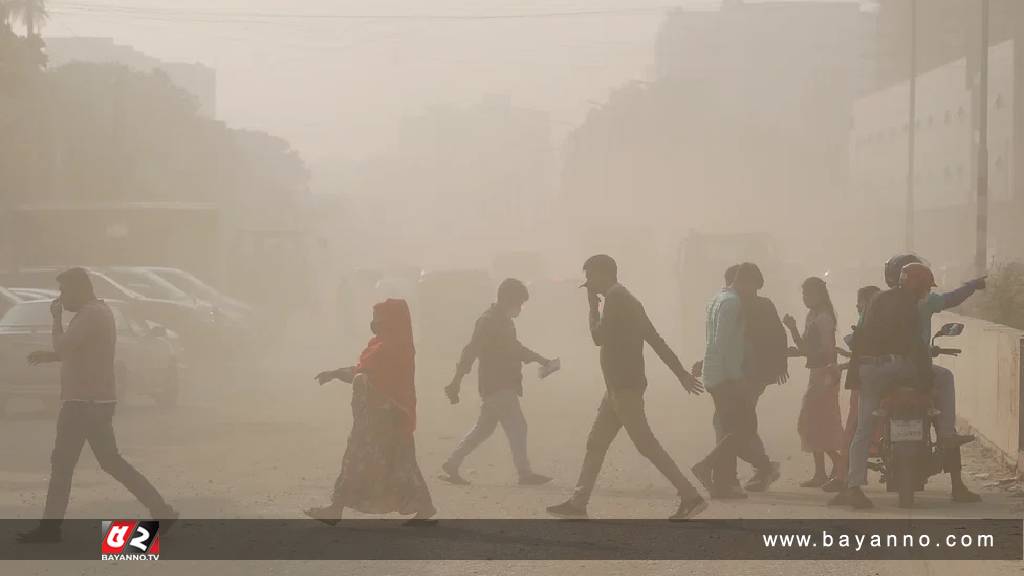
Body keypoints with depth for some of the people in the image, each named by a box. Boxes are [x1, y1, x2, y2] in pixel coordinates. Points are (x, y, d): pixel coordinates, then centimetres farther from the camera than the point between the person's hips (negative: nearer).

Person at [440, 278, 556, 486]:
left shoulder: (505, 321, 17)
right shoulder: (488, 321, -14)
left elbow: (514, 348, 32)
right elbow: (471, 351, -19)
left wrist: (540, 359, 28)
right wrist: (456, 383, -23)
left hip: (505, 385, 10)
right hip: (497, 386, -10)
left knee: (484, 428, 13)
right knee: (517, 427, -7)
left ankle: (452, 465, 16)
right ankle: (524, 473, -4)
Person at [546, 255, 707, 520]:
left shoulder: (615, 299, -12)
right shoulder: (626, 299, 18)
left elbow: (599, 337, -15)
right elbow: (657, 340, 16)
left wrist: (593, 306, -2)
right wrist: (682, 373, 15)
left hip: (624, 386, -10)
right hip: (619, 386, 10)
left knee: (646, 444, -10)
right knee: (595, 444, 12)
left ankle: (690, 497, -12)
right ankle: (577, 503, 15)